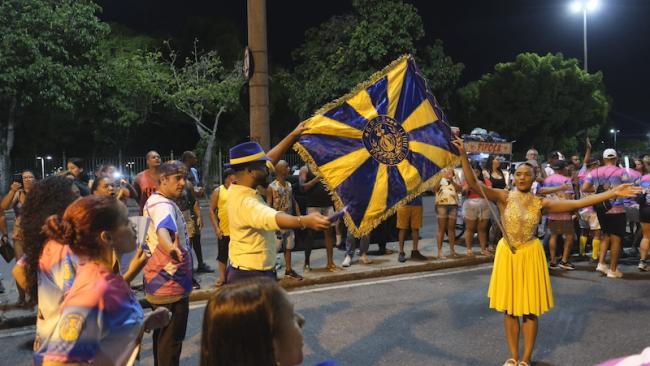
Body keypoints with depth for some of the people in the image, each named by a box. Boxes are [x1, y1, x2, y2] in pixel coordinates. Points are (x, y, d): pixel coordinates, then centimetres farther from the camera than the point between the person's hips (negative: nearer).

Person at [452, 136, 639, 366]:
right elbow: (473, 183, -21)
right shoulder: (504, 197, -9)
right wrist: (463, 155, -32)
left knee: (530, 309, 7)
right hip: (507, 254, -1)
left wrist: (613, 193, -12)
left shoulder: (541, 203, -3)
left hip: (530, 255, 1)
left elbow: (578, 203, -7)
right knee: (510, 308, 9)